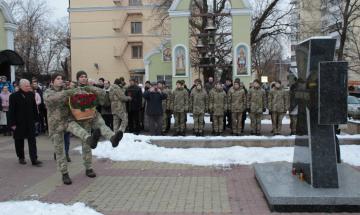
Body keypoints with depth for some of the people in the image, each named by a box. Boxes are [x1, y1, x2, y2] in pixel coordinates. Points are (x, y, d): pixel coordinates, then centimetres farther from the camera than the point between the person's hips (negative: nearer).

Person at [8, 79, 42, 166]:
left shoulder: (31, 94, 1)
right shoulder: (14, 96, -8)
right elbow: (11, 111, -8)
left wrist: (36, 118, 3)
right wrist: (12, 123, -10)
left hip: (30, 122, 2)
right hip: (19, 123, -2)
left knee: (32, 141, -1)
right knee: (19, 141, 11)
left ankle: (34, 160, 0)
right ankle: (21, 157, 27)